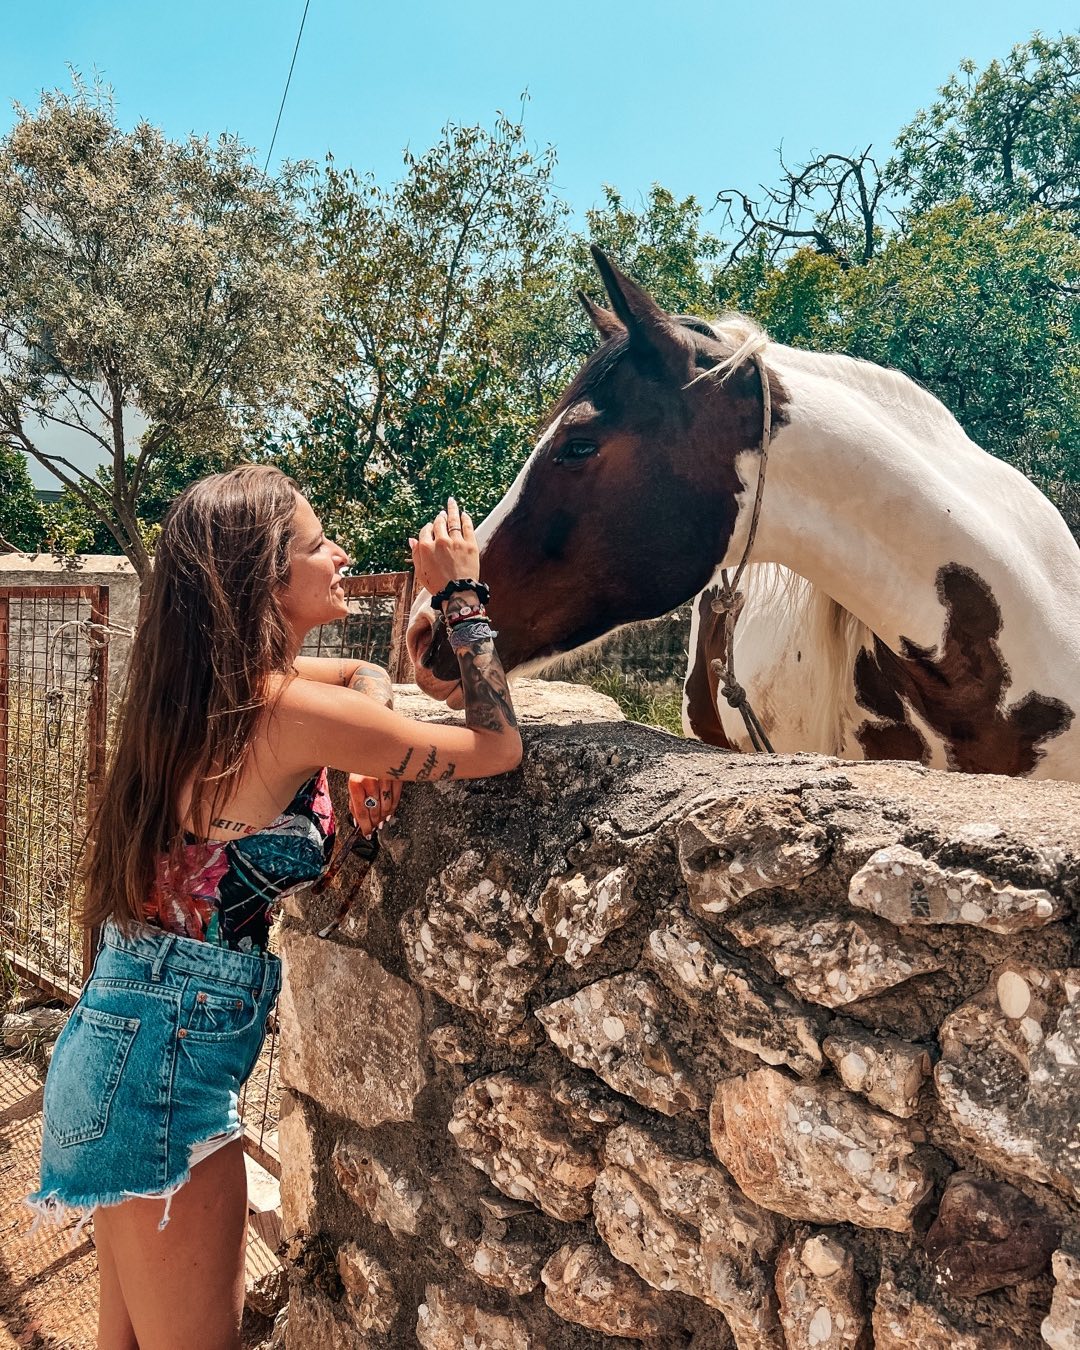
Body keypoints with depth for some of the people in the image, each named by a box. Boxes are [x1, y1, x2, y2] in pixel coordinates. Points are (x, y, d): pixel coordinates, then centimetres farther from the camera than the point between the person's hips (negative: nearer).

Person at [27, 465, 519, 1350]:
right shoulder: (288, 711, -22)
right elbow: (499, 747, -14)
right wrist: (461, 592, -9)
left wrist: (373, 758, -1)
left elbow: (370, 676, 19)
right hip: (169, 1056, -8)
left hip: (126, 1036, 8)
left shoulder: (213, 681, 3)